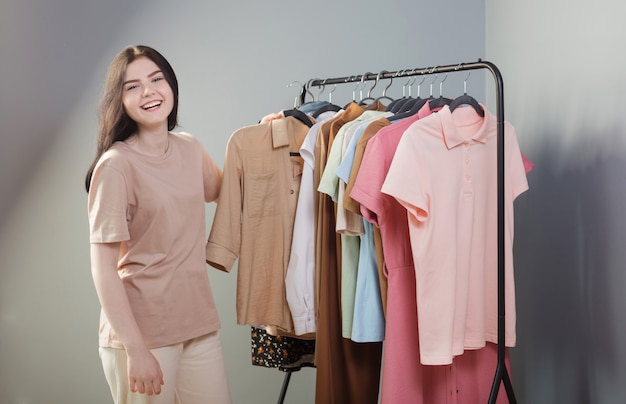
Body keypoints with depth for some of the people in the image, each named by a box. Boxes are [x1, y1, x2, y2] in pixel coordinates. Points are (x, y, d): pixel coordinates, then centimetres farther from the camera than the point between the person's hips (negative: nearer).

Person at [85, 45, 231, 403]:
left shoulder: (190, 149, 4)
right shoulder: (116, 164, -15)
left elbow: (222, 190, 26)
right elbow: (103, 269, -15)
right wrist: (135, 349, -18)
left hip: (198, 323, 6)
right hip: (142, 331, -6)